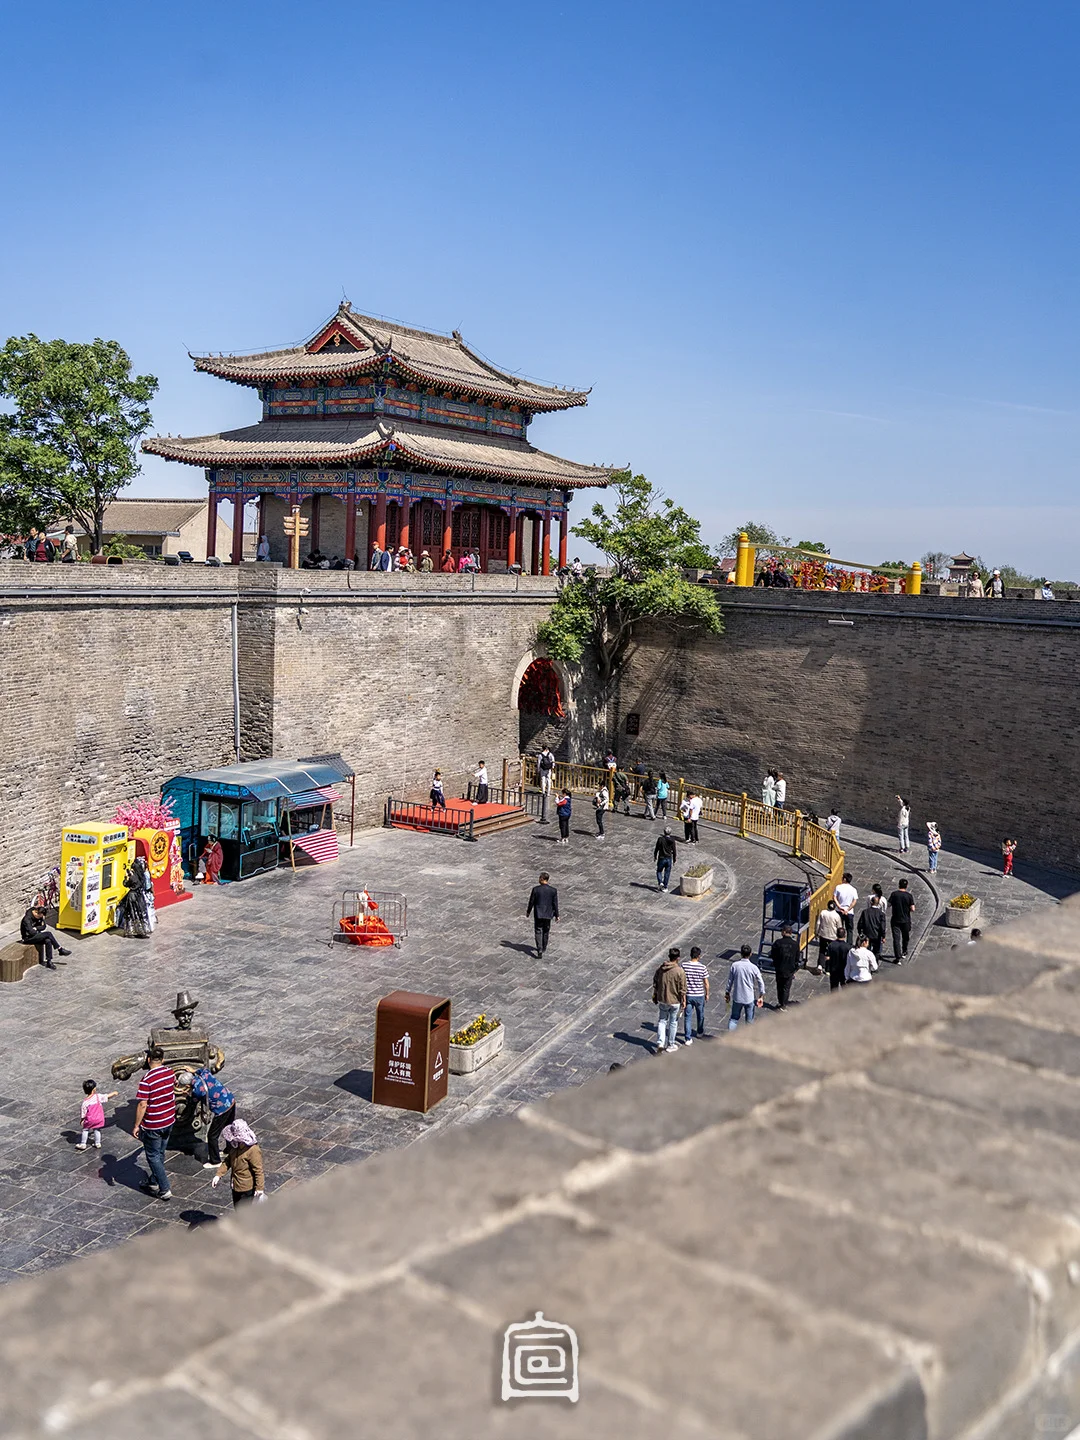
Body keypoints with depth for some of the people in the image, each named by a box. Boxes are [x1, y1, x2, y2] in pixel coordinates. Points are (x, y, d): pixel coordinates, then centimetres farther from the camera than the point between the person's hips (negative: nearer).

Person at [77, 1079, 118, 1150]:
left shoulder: (85, 1102, -20)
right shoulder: (97, 1096, -17)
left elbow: (83, 1113, -12)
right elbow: (107, 1096, -3)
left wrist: (82, 1120, 6)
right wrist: (114, 1093, 17)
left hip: (90, 1120, -2)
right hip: (99, 1119, 2)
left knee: (85, 1130, 19)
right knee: (97, 1130, 21)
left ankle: (83, 1144, 23)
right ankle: (97, 1143, 28)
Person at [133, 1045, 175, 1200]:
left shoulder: (147, 1080, -24)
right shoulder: (170, 1073, -3)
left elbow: (142, 1105, -23)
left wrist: (136, 1126, -13)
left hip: (153, 1125, -7)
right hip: (169, 1121, 7)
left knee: (153, 1156, 7)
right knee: (160, 1153, 22)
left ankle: (165, 1190, 7)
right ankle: (153, 1183, 37)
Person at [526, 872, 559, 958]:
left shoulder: (535, 889, -14)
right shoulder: (553, 890, -9)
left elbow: (531, 902, -6)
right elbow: (555, 904, -4)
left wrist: (528, 912, 9)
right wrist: (556, 915, 8)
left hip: (538, 914, -2)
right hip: (548, 914, 2)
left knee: (538, 932, 2)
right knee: (546, 931, 21)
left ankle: (540, 951, -11)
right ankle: (543, 948, 37)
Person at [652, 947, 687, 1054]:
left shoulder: (661, 969, -5)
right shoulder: (680, 971, -18)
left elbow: (655, 984, 5)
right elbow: (682, 989, -14)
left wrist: (655, 996, 18)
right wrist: (684, 1002, -2)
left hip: (662, 1000, 3)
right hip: (675, 1001, -3)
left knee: (662, 1021, 16)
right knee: (673, 1023, 13)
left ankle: (660, 1043, 4)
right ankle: (670, 1046, 22)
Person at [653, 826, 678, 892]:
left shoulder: (660, 839, -14)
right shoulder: (672, 840, -7)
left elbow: (656, 849, -7)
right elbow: (674, 851, -2)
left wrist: (655, 857, 8)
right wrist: (674, 860, 10)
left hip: (661, 858, -2)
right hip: (669, 859, 2)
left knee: (659, 871, 18)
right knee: (667, 873, 12)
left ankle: (660, 882, -5)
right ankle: (665, 887, 15)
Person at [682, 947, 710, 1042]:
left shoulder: (684, 965, -10)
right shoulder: (703, 967, -14)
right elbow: (706, 983, -7)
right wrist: (707, 994, 9)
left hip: (688, 995, 1)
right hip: (699, 995, 0)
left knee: (688, 1017, 7)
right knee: (700, 1015, 23)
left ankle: (688, 1039, 5)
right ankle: (700, 1032, 41)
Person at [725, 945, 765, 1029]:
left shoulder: (734, 965, -9)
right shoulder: (753, 967, -13)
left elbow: (730, 981, -1)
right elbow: (761, 983, -7)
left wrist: (727, 993, 13)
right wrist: (761, 996, 4)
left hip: (737, 997, 1)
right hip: (749, 998, -1)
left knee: (734, 1018, 15)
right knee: (749, 1021, 13)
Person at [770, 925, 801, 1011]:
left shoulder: (777, 943, -14)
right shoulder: (795, 944, -10)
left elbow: (772, 956, -6)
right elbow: (797, 959, -1)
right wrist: (795, 969, 11)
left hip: (779, 969, 0)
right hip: (790, 970, 0)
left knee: (779, 987, 18)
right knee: (786, 988, 12)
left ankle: (780, 1003, 28)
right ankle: (784, 1005, 14)